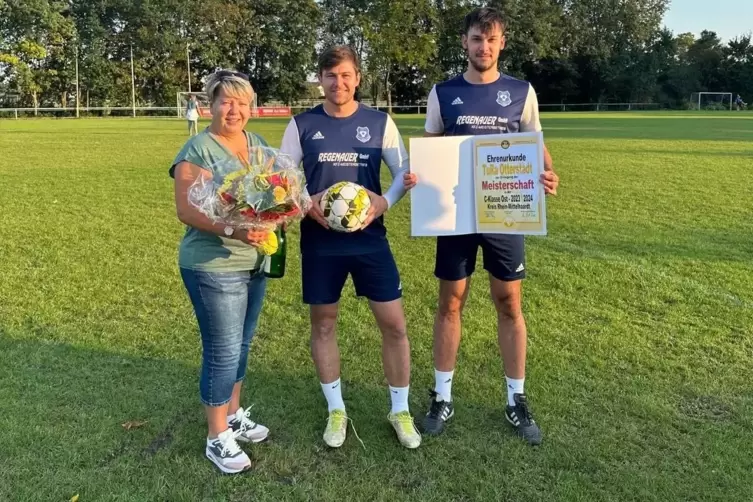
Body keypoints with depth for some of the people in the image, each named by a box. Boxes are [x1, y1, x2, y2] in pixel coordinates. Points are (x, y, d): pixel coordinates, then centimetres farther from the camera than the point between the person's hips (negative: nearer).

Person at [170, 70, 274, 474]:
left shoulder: (258, 144, 10)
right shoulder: (198, 150, -13)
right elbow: (186, 211, -19)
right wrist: (231, 230, -31)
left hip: (254, 262, 8)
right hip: (214, 267, -7)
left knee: (241, 345, 19)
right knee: (222, 351, 0)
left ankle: (234, 413, 37)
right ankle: (217, 438, 15)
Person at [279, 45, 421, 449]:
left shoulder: (379, 122, 2)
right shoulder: (302, 124, 1)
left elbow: (405, 170, 3)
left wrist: (385, 202, -17)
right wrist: (305, 202, -17)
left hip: (369, 237, 0)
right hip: (320, 240, 0)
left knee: (394, 324, 1)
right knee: (323, 324, 9)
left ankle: (400, 410, 20)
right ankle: (336, 410, 28)